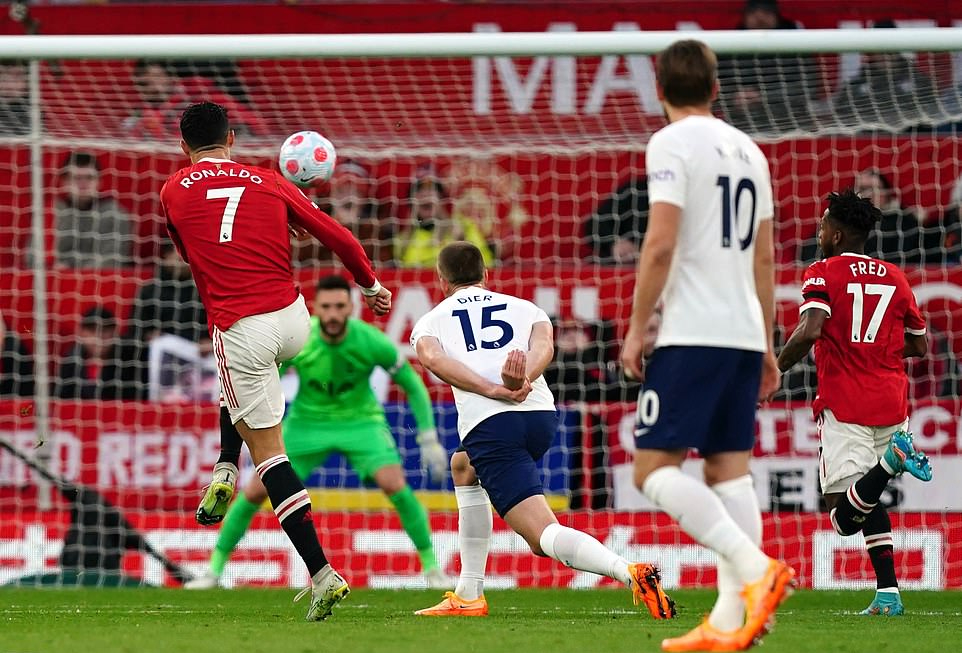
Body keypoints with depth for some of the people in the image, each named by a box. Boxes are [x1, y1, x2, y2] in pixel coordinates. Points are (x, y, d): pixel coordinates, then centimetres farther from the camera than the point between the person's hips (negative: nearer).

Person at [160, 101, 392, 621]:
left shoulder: (172, 193, 5)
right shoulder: (269, 183, 7)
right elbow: (336, 237, 7)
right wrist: (370, 287, 22)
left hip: (236, 327, -3)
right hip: (294, 320, 3)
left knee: (269, 454, 2)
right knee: (239, 384, 39)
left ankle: (322, 574, -8)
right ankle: (225, 471, 22)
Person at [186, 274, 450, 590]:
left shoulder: (371, 342, -22)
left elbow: (413, 386, -9)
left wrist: (429, 439, -11)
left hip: (360, 420, -1)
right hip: (307, 420, 1)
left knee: (395, 485, -23)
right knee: (255, 491, -7)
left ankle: (431, 567, -5)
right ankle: (214, 569, 10)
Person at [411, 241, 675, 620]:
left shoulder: (429, 322, 22)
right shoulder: (525, 308, 29)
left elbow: (433, 359, -2)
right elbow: (544, 345, 4)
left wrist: (494, 390, -11)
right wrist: (523, 381, -13)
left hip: (489, 424, -5)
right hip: (542, 415, 5)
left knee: (546, 538, -14)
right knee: (463, 466, 35)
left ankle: (630, 573, -42)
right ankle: (468, 596, 31)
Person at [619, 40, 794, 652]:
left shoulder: (671, 144, -6)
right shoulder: (749, 150, 16)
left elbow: (661, 243, -15)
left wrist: (636, 329, -9)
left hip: (692, 335, -7)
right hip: (744, 334, 7)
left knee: (655, 467, -7)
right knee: (730, 469, 6)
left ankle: (755, 567, -23)